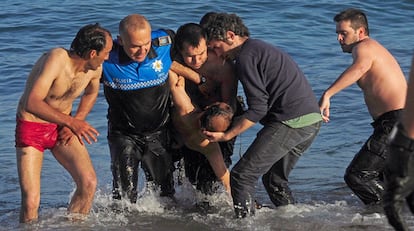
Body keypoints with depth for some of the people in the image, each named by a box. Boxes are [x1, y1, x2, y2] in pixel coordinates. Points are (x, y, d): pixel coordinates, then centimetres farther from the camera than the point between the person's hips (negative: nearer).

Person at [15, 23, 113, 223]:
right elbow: (32, 102, -36)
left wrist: (76, 123, 2)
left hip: (62, 127, 6)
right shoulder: (56, 59, -28)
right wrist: (71, 122, -37)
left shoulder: (95, 68, -7)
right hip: (31, 127, -6)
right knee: (31, 200, -14)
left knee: (88, 183, -10)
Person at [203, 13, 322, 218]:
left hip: (290, 122, -10)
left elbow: (258, 109, -13)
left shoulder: (246, 57, -7)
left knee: (241, 176, -7)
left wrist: (226, 135, -10)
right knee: (275, 178, 22)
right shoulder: (262, 48, 24)